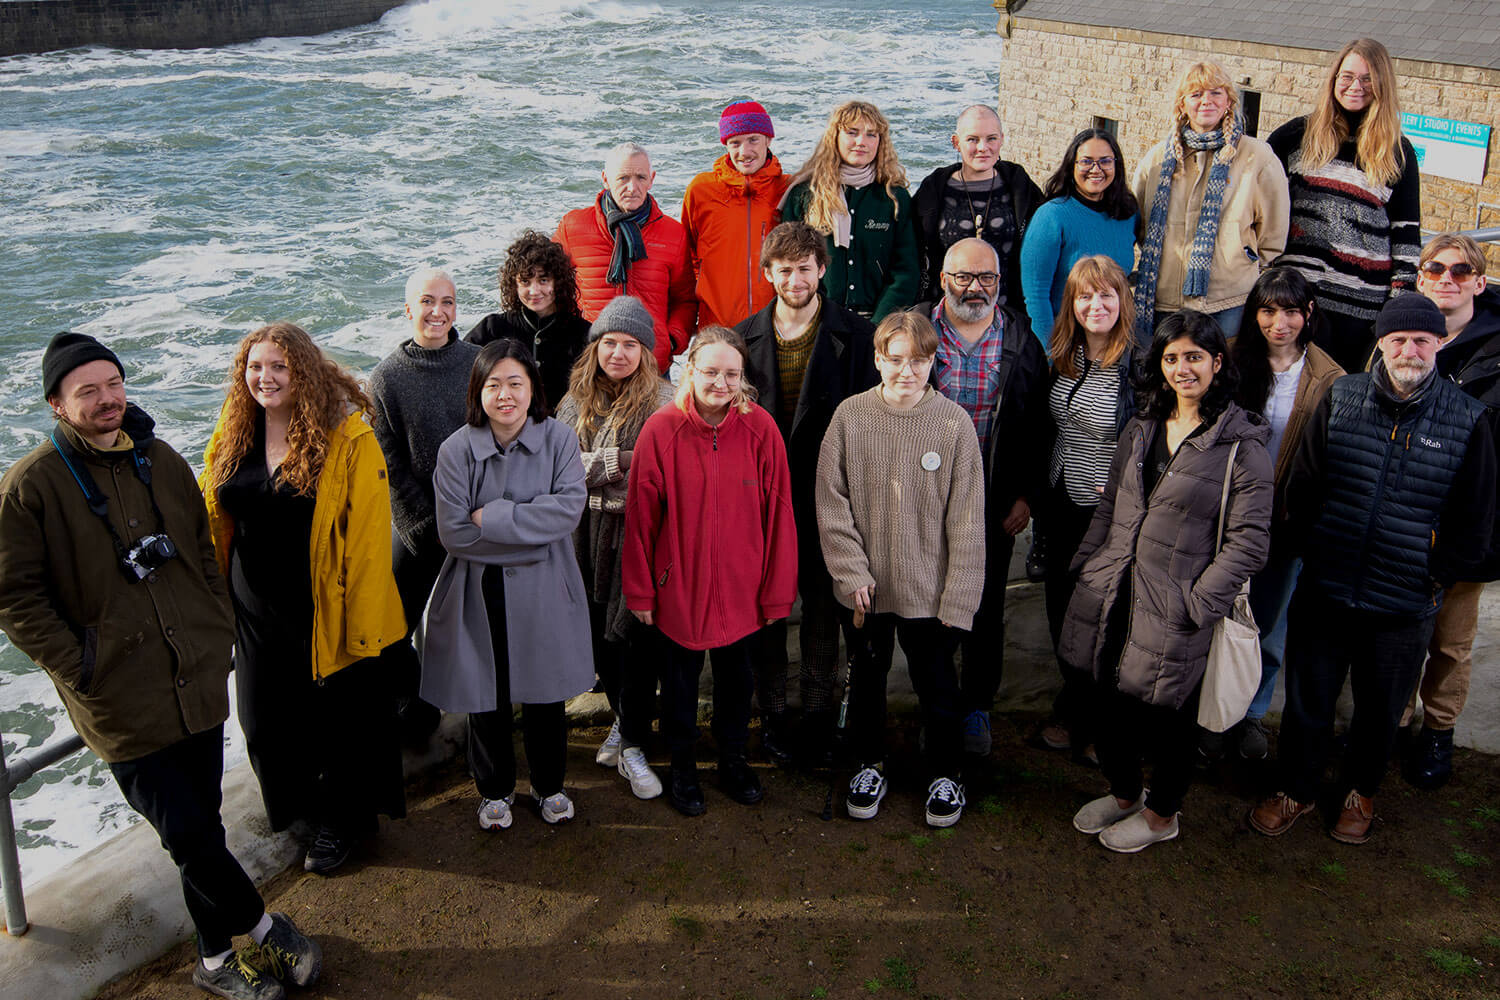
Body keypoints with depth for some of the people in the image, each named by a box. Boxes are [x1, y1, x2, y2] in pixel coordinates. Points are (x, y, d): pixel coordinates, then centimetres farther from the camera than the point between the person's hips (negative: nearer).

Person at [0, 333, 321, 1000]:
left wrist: (219, 631, 10)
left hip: (199, 684, 5)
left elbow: (204, 551, 18)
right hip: (122, 703, -5)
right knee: (188, 835, -3)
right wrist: (79, 667, -11)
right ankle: (263, 926, 19)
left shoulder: (161, 462, 9)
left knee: (202, 827, 14)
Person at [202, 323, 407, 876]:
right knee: (266, 723, 20)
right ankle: (299, 805, 47)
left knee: (339, 719, 11)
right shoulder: (232, 438, 1)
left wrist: (362, 621, -19)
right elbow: (210, 518, 13)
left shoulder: (348, 439, -17)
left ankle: (342, 821, 36)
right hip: (256, 612, 6)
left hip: (326, 612, -5)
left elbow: (368, 536, -17)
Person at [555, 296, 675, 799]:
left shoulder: (661, 400, -8)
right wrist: (619, 461, -6)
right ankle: (621, 719, 34)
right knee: (598, 633, 13)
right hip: (587, 529, 5)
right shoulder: (577, 399, 10)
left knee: (633, 636, -3)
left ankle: (633, 746, 10)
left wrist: (592, 464, -14)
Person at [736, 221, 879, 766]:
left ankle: (818, 712, 23)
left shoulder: (855, 334, -3)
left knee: (824, 604, 8)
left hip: (827, 493, -1)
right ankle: (772, 712, 24)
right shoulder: (745, 336, 4)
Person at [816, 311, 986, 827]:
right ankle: (870, 764, 41)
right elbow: (831, 503, -3)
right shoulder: (850, 416, -7)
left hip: (929, 588, -1)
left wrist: (958, 596, -9)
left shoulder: (954, 422, -10)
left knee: (936, 682, 12)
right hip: (865, 587, 1)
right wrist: (852, 572, -9)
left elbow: (967, 519, -7)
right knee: (867, 676, 18)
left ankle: (944, 772, 36)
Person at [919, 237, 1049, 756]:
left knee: (986, 608, 12)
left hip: (995, 500, 1)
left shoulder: (1021, 339, 1)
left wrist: (1026, 494, -1)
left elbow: (1037, 426, 4)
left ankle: (976, 707, 29)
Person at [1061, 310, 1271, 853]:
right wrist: (1087, 565, 10)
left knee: (1168, 716, 10)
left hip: (1175, 612, -6)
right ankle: (1123, 793, 43)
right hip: (1114, 596, 6)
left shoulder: (1242, 445, -11)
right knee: (1111, 703, 18)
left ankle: (1161, 814, 35)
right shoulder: (1141, 428, 9)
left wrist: (1197, 603, -17)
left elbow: (1248, 540, -13)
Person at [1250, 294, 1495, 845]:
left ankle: (1359, 793, 42)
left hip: (1405, 607, -1)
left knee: (1380, 710, 18)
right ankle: (1297, 790, 35)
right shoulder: (1339, 399, -3)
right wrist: (1315, 555, -2)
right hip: (1324, 593, 1)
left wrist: (1431, 577, -3)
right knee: (1307, 700, 13)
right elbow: (1302, 490, 3)